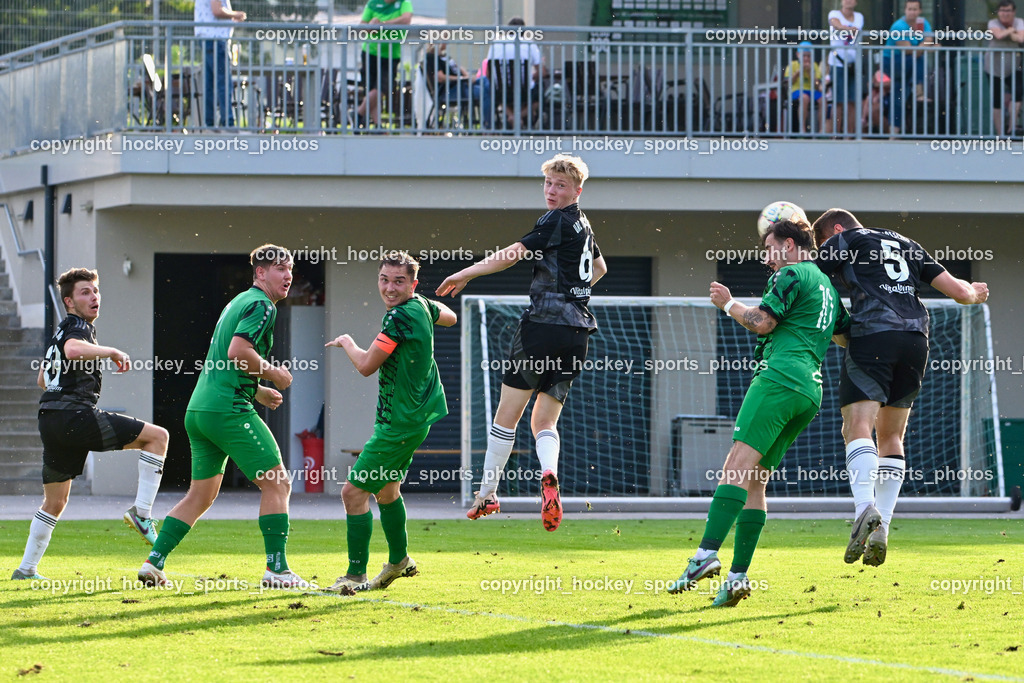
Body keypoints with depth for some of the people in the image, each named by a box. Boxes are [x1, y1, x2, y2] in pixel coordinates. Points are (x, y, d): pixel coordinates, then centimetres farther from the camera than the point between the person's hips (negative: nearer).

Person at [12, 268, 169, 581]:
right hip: (75, 415, -10)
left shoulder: (61, 331, 25)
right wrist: (112, 351, -21)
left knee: (54, 503, 18)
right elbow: (73, 350, -31)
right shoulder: (78, 327, -5)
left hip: (51, 422, 10)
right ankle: (141, 513, -16)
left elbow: (42, 379, 36)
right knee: (157, 436, -9)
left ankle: (27, 569, 19)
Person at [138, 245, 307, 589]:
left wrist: (257, 390, 28)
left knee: (201, 495, 15)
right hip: (229, 411, -10)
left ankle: (154, 562, 9)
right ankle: (277, 569, -6)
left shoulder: (238, 302, 23)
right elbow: (238, 352, -22)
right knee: (277, 485, -4)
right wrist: (273, 374, -8)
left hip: (199, 410, 10)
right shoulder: (261, 305, -8)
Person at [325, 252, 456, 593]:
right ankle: (399, 561, 42)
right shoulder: (422, 306, 3)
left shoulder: (400, 316, -24)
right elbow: (448, 317, 26)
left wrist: (346, 342, -1)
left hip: (400, 423, -10)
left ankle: (356, 575, -6)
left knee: (353, 491, -9)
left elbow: (366, 365, -19)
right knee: (386, 488, 26)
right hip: (414, 416, 10)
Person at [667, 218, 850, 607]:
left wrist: (728, 304, 8)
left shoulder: (793, 274, -1)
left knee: (738, 467, -19)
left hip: (779, 378, -9)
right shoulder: (828, 286, 25)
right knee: (753, 481, 8)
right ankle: (738, 575, -2)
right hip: (810, 390, 9)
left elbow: (762, 322, -9)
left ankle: (707, 553, -34)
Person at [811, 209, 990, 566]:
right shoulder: (907, 245, 26)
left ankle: (866, 508, -39)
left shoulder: (845, 241, 12)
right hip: (915, 339, 6)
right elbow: (958, 290, 24)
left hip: (872, 335, -6)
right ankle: (881, 531, 4)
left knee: (857, 428, -14)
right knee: (890, 436, 13)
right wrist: (974, 294, 47)